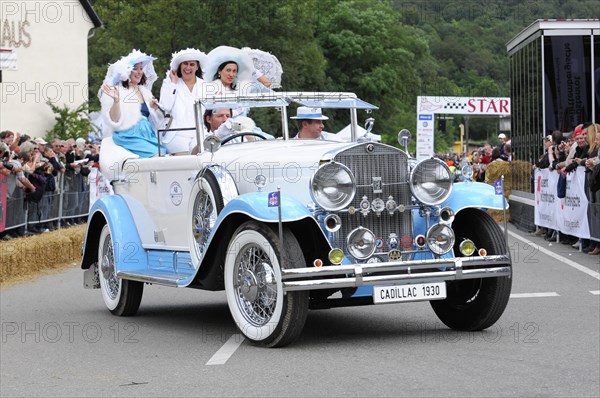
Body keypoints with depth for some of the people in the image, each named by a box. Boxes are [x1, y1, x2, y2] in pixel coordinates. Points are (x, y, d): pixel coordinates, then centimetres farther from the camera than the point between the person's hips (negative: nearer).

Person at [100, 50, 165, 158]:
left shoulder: (145, 91, 19)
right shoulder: (116, 91, 0)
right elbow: (114, 121, -8)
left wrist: (154, 109, 6)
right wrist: (116, 100, -21)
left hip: (149, 135, 6)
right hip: (129, 137, -6)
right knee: (157, 157, -27)